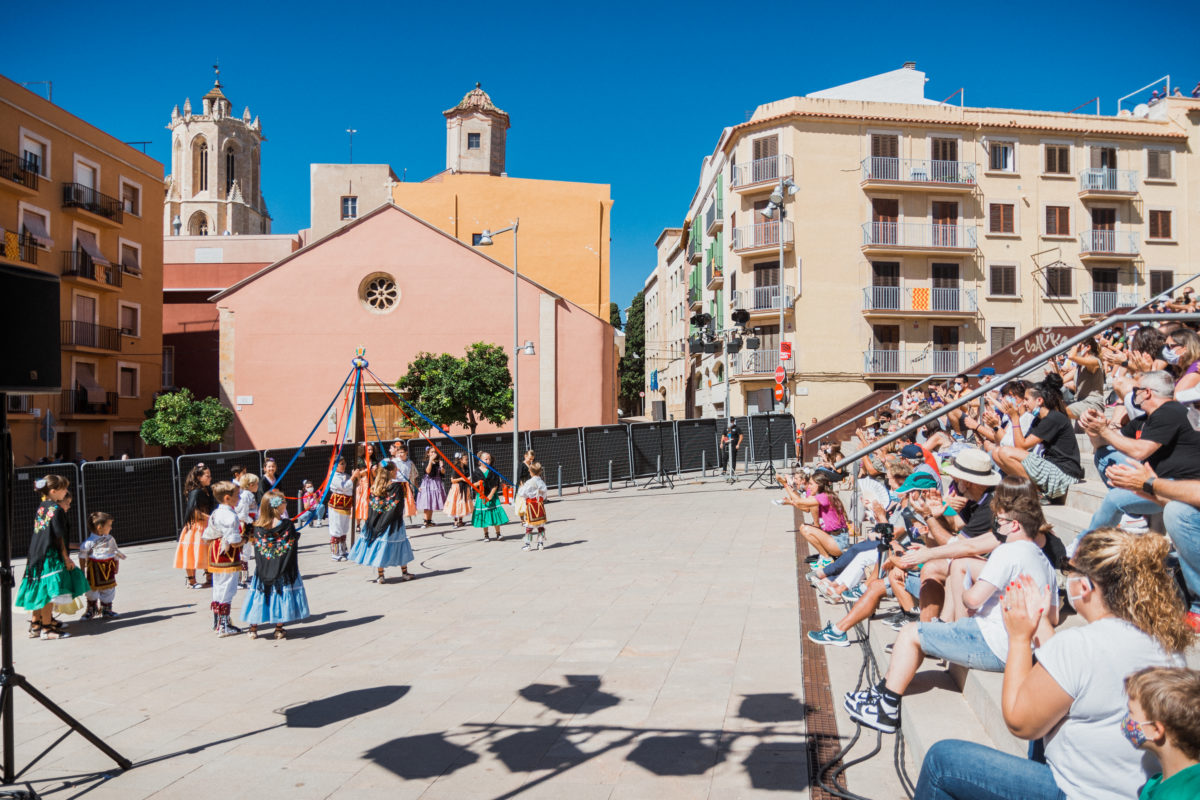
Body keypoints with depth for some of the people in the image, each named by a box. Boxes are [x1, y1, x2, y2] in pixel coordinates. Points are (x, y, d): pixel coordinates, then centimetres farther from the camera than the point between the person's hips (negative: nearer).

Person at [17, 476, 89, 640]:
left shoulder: (41, 507, 11)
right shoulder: (56, 509, -14)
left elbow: (38, 533, 15)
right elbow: (59, 537, -14)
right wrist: (66, 558, -8)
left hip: (37, 556, 9)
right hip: (50, 556, -9)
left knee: (41, 592, 16)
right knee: (49, 591, -2)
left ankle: (35, 624, 24)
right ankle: (47, 628, 3)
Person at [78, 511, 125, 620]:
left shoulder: (110, 539, 4)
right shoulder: (89, 542, -12)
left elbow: (116, 553, 13)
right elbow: (82, 557, -6)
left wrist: (116, 567, 11)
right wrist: (82, 570, -4)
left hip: (108, 569, 4)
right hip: (94, 569, -4)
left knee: (108, 589, 9)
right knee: (92, 589, 7)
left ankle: (106, 609, 23)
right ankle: (91, 609, 25)